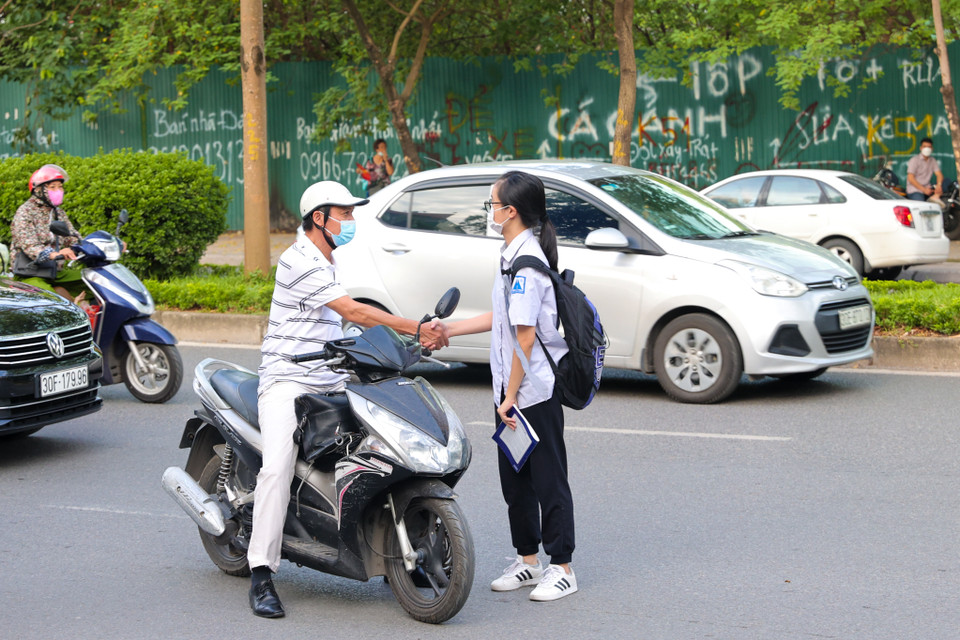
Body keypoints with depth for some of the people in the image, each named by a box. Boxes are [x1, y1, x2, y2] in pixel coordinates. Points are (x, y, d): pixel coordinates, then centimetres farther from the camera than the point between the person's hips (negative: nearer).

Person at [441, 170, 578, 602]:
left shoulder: (526, 263, -20)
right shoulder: (516, 255, 11)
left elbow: (526, 336, -22)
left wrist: (511, 396, -19)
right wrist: (447, 330, 19)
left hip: (534, 392, -10)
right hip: (513, 389, 10)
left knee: (547, 478, 0)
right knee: (514, 477, 16)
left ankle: (562, 568, 9)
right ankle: (528, 561, 28)